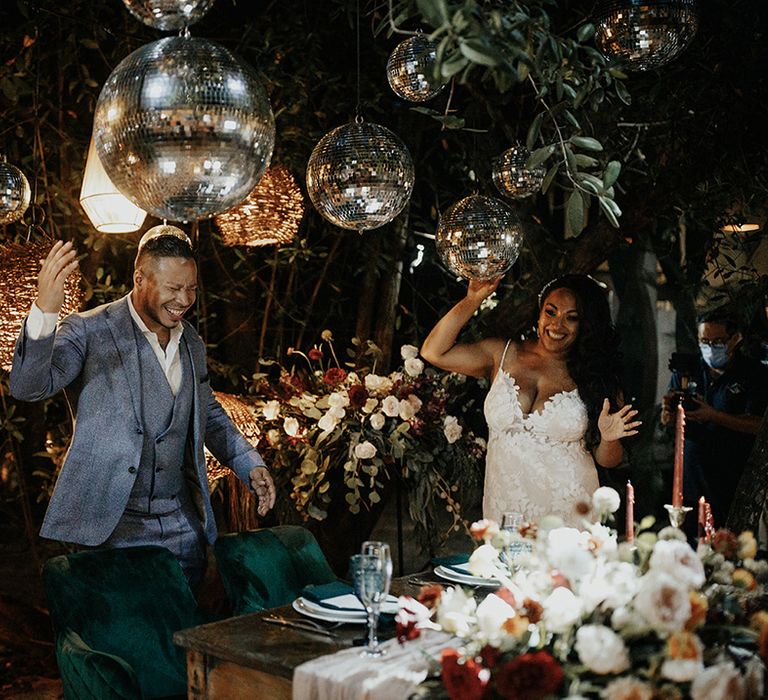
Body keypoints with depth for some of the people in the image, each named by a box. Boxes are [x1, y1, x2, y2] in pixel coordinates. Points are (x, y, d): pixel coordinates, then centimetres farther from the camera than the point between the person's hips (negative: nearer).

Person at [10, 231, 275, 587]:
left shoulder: (193, 343, 12)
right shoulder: (89, 331, -7)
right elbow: (28, 386, -21)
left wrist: (251, 465, 12)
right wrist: (44, 311, -36)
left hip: (182, 522, 5)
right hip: (112, 523, -5)